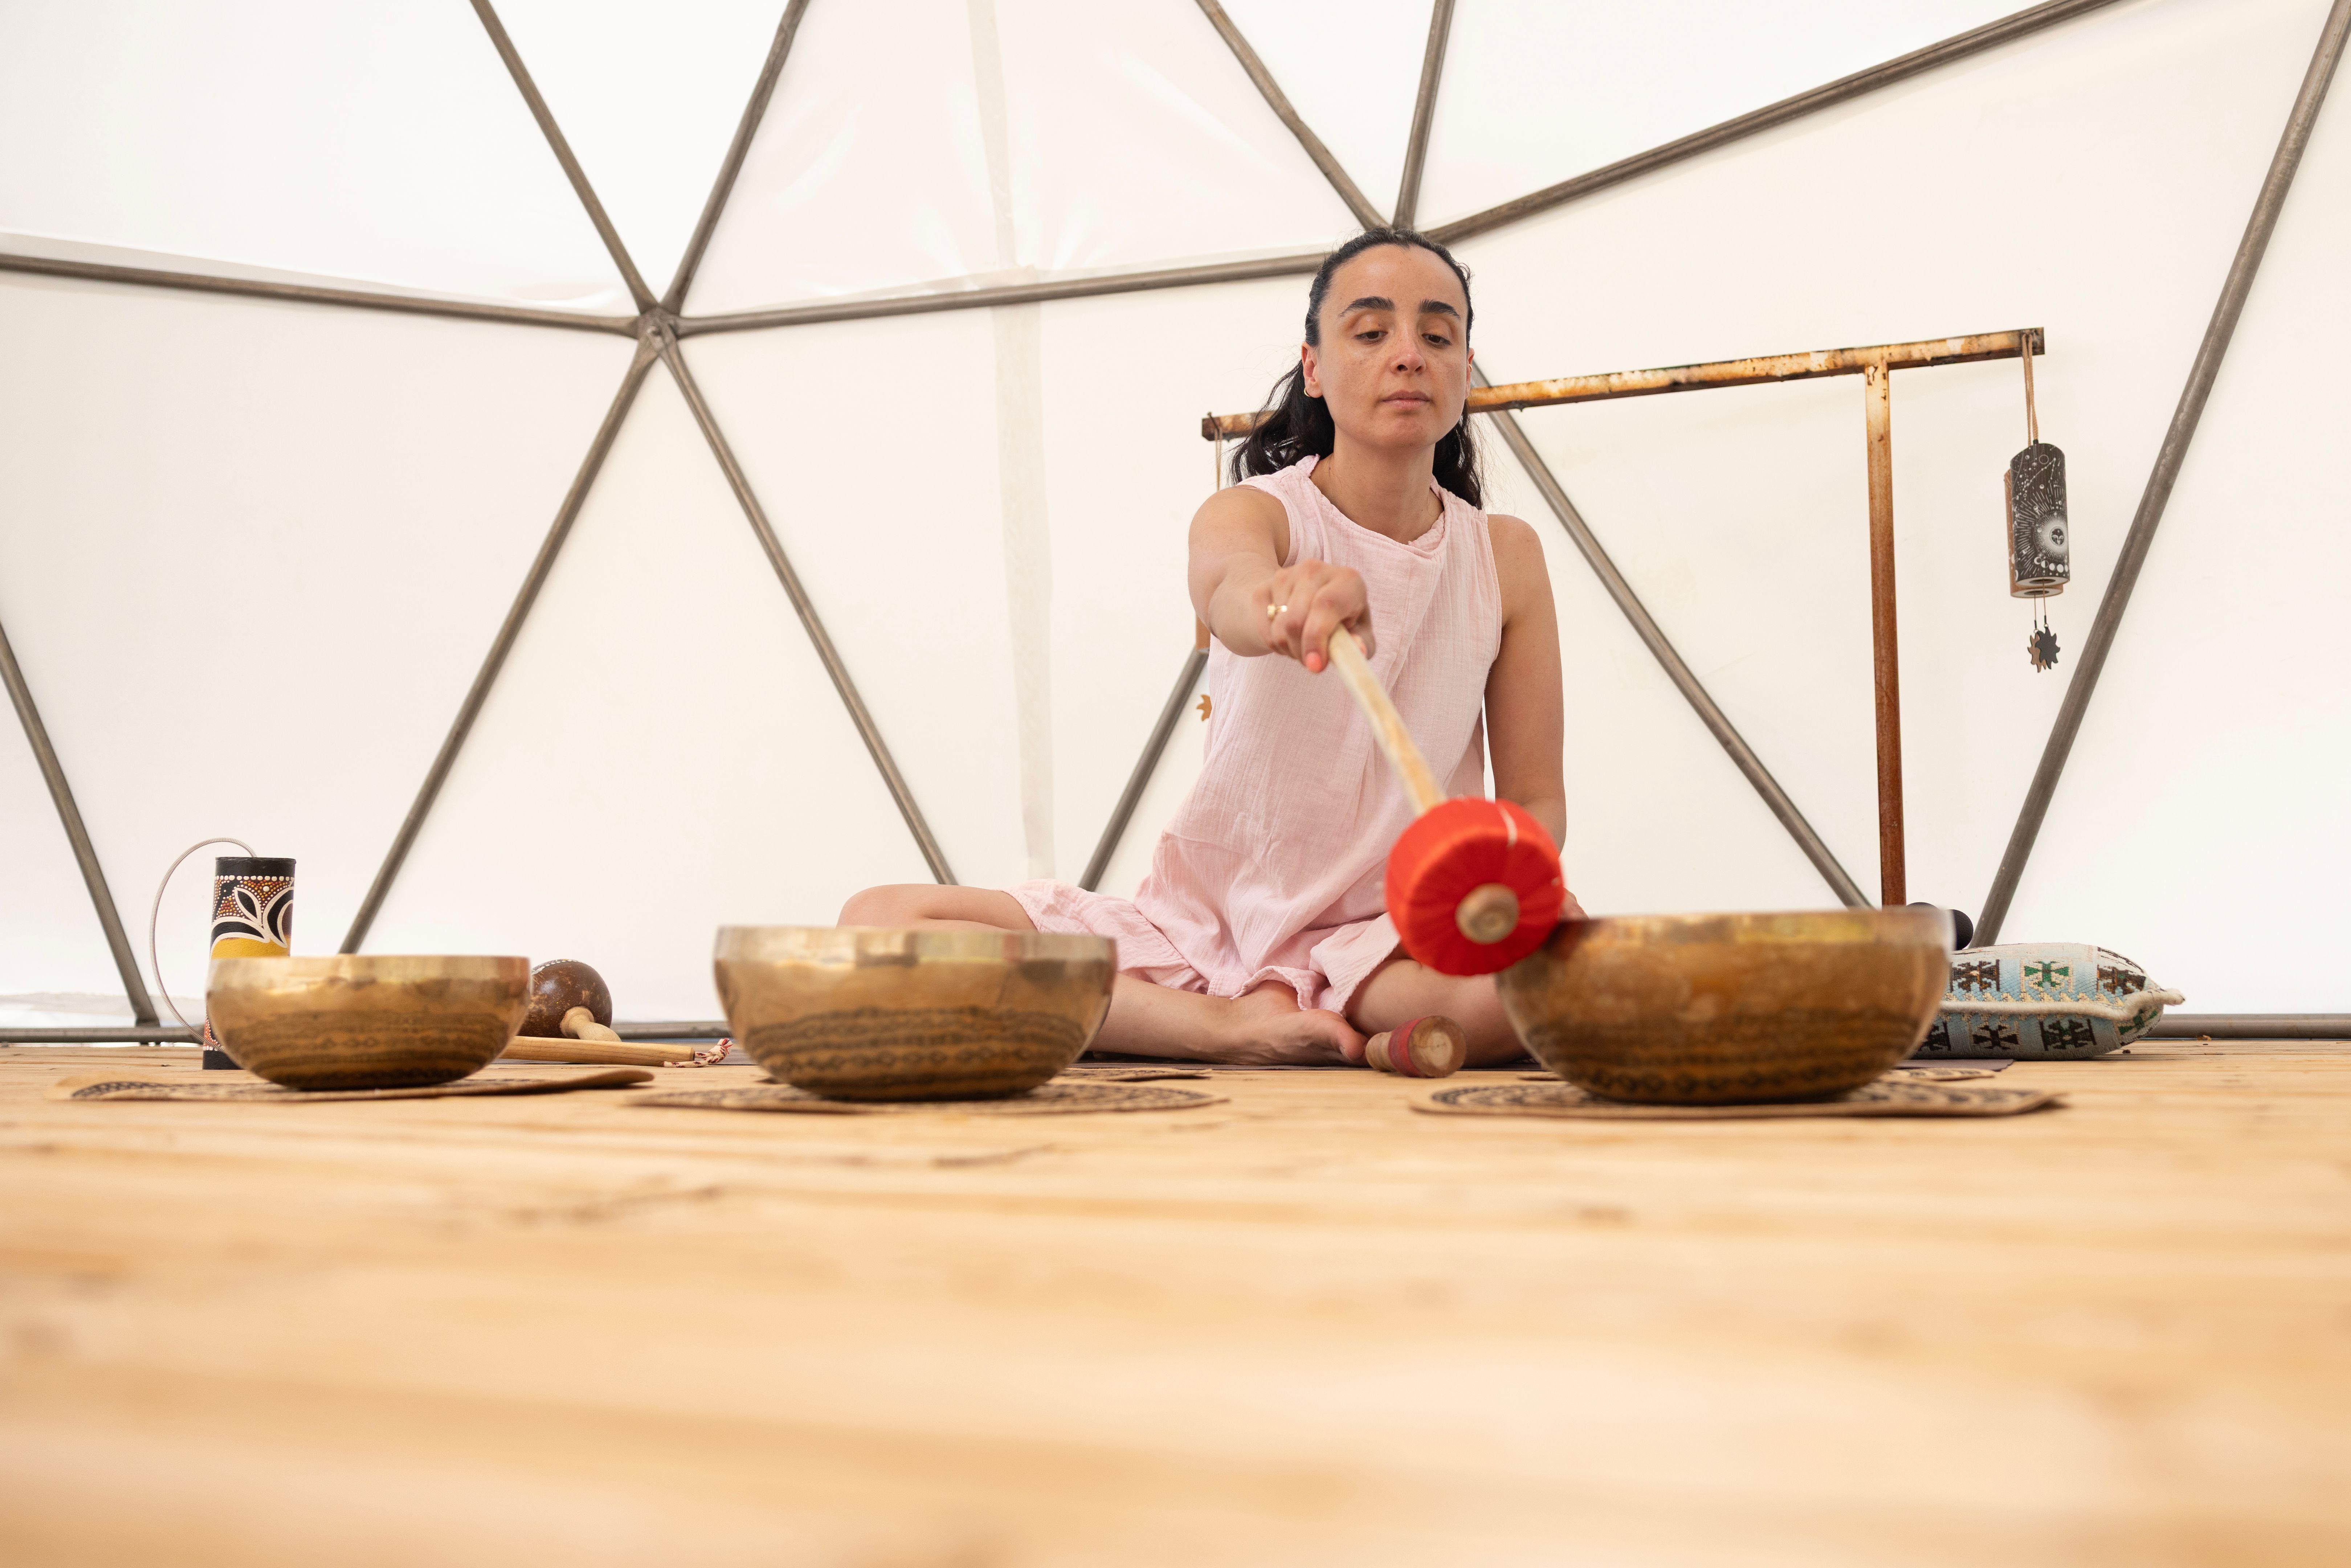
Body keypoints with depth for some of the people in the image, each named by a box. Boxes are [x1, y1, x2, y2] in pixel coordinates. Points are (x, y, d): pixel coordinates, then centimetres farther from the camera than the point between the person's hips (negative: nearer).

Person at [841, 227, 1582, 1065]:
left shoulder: (1505, 557, 2)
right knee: (881, 925, -21)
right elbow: (1232, 594, -34)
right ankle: (1238, 1027, -25)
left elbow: (1535, 798, 5)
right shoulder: (1252, 512, -7)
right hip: (1202, 923, 0)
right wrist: (1288, 603, -59)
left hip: (1386, 939, 1)